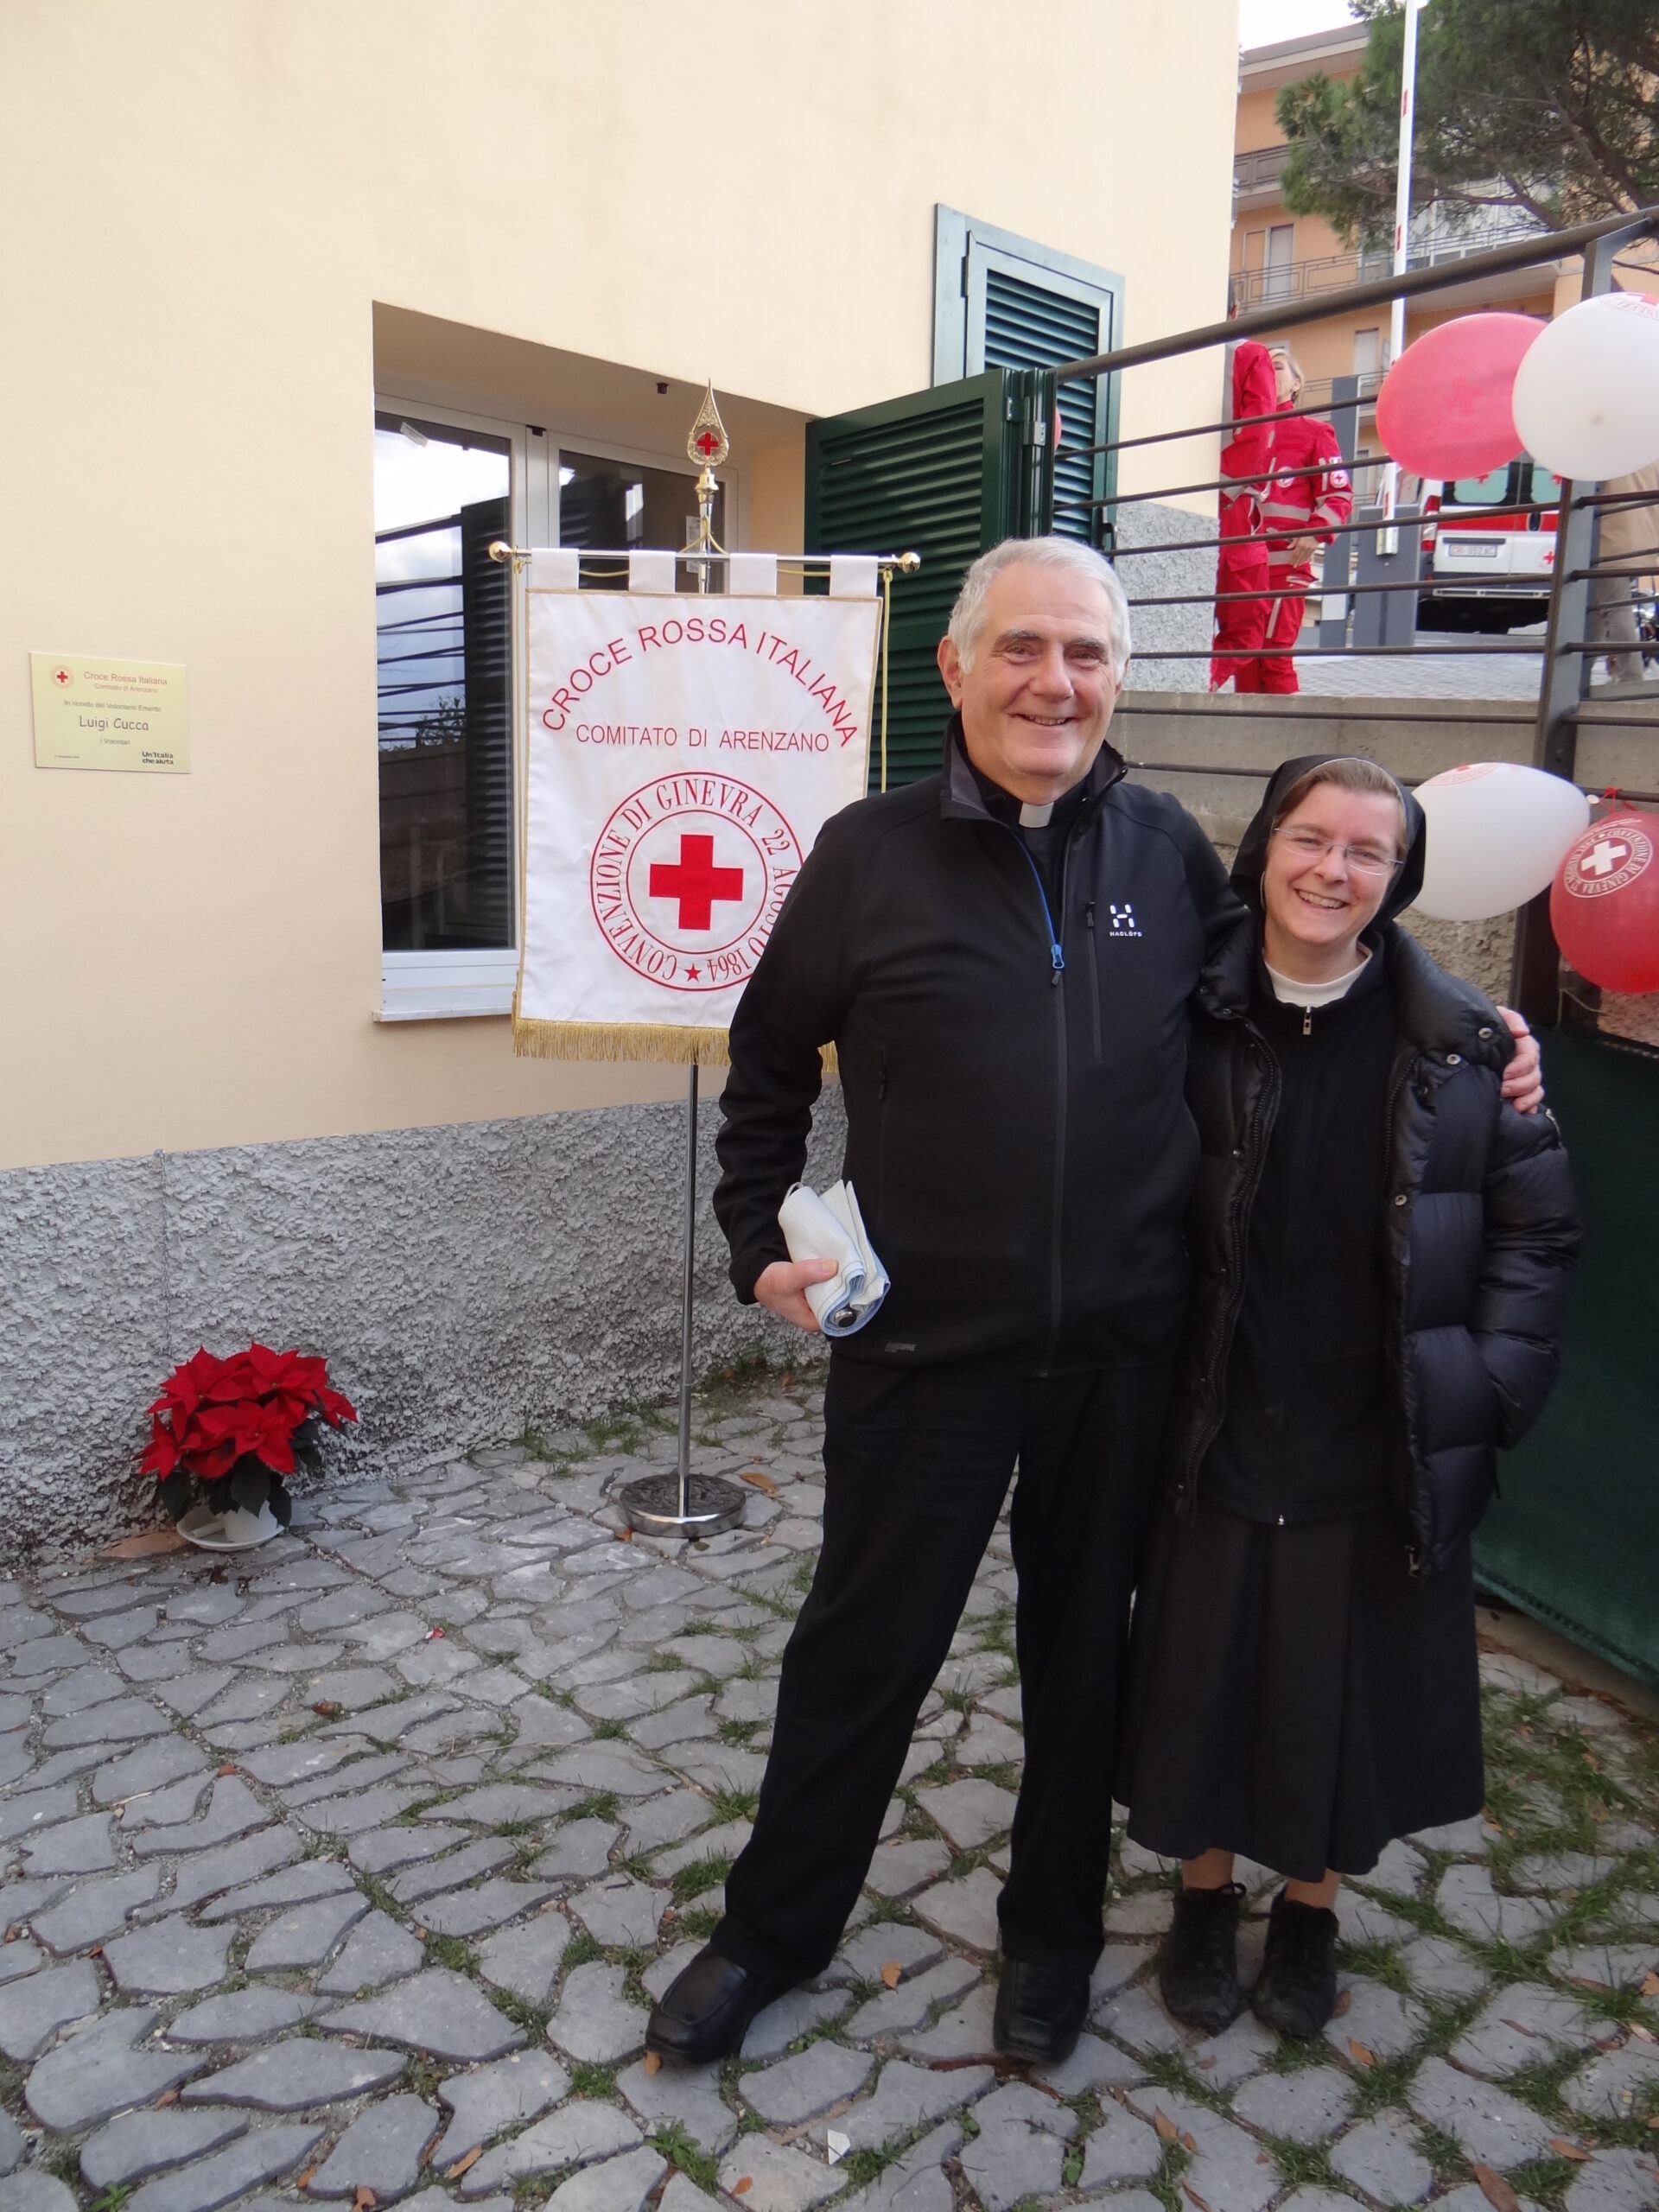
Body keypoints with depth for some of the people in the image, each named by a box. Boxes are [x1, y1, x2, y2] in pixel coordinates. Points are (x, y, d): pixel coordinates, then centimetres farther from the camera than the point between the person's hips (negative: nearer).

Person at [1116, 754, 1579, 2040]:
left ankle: (1311, 1911, 42)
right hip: (1223, 1435, 0)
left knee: (1354, 1687, 16)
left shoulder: (1464, 1041, -5)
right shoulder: (1195, 1024, -6)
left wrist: (1492, 1389, -5)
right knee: (1206, 1674, 14)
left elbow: (1537, 1227, 1)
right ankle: (1205, 1897, 41)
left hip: (1391, 1448, 0)